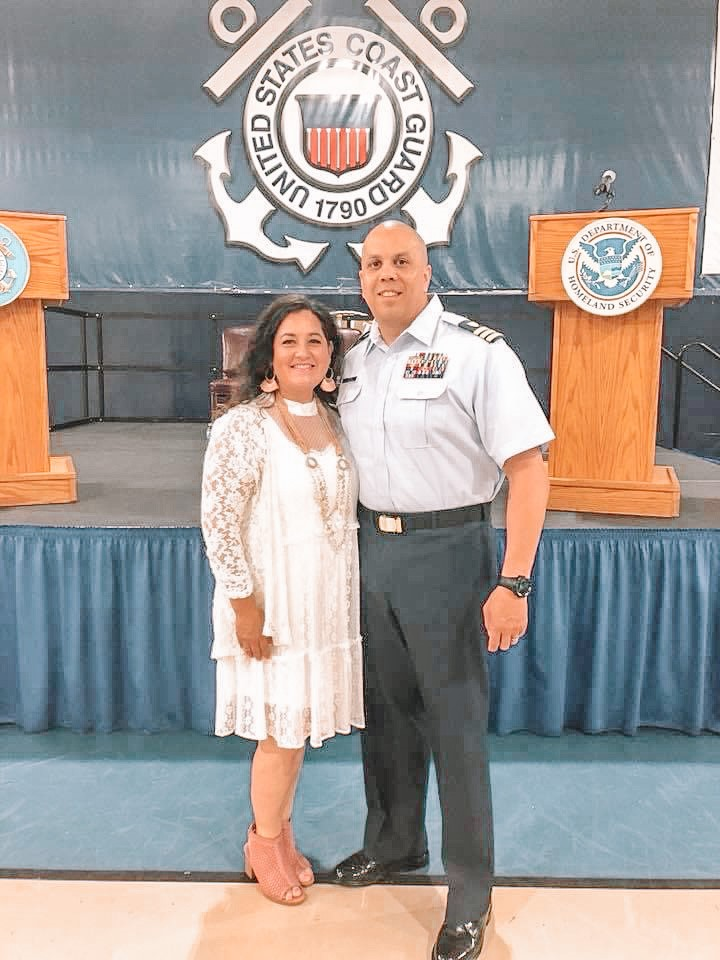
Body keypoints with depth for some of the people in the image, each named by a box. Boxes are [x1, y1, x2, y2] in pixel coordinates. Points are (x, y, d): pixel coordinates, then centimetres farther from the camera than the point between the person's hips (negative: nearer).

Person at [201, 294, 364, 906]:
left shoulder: (334, 421, 4)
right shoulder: (243, 428, -15)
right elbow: (219, 525, -15)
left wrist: (348, 592, 12)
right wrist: (245, 605, -16)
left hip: (326, 600, 6)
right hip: (272, 603, -5)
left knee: (300, 721, 17)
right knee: (281, 730, 6)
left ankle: (280, 829, 39)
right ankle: (264, 844, 31)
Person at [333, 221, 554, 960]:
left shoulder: (476, 353, -12)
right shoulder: (353, 361, 7)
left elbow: (527, 469, -15)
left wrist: (513, 583, -19)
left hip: (446, 549, -5)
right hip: (372, 547, 6)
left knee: (456, 721, 6)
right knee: (386, 707, 19)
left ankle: (470, 895, 26)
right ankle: (394, 842, 42)